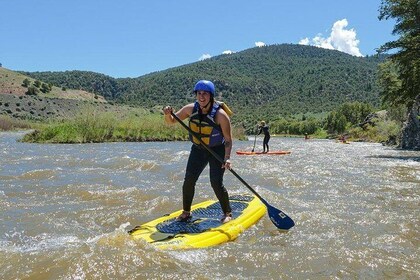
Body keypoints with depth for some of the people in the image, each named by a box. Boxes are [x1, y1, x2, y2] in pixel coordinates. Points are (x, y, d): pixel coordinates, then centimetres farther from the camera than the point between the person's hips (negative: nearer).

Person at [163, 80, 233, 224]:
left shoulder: (220, 115, -23)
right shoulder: (191, 109, -11)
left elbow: (228, 140, -18)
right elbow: (171, 121, 1)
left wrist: (227, 158, -31)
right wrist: (168, 114, -21)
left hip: (217, 151, -4)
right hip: (198, 150, 4)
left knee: (216, 183, -11)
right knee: (189, 180, -2)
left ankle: (228, 213, 10)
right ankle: (186, 212, 16)